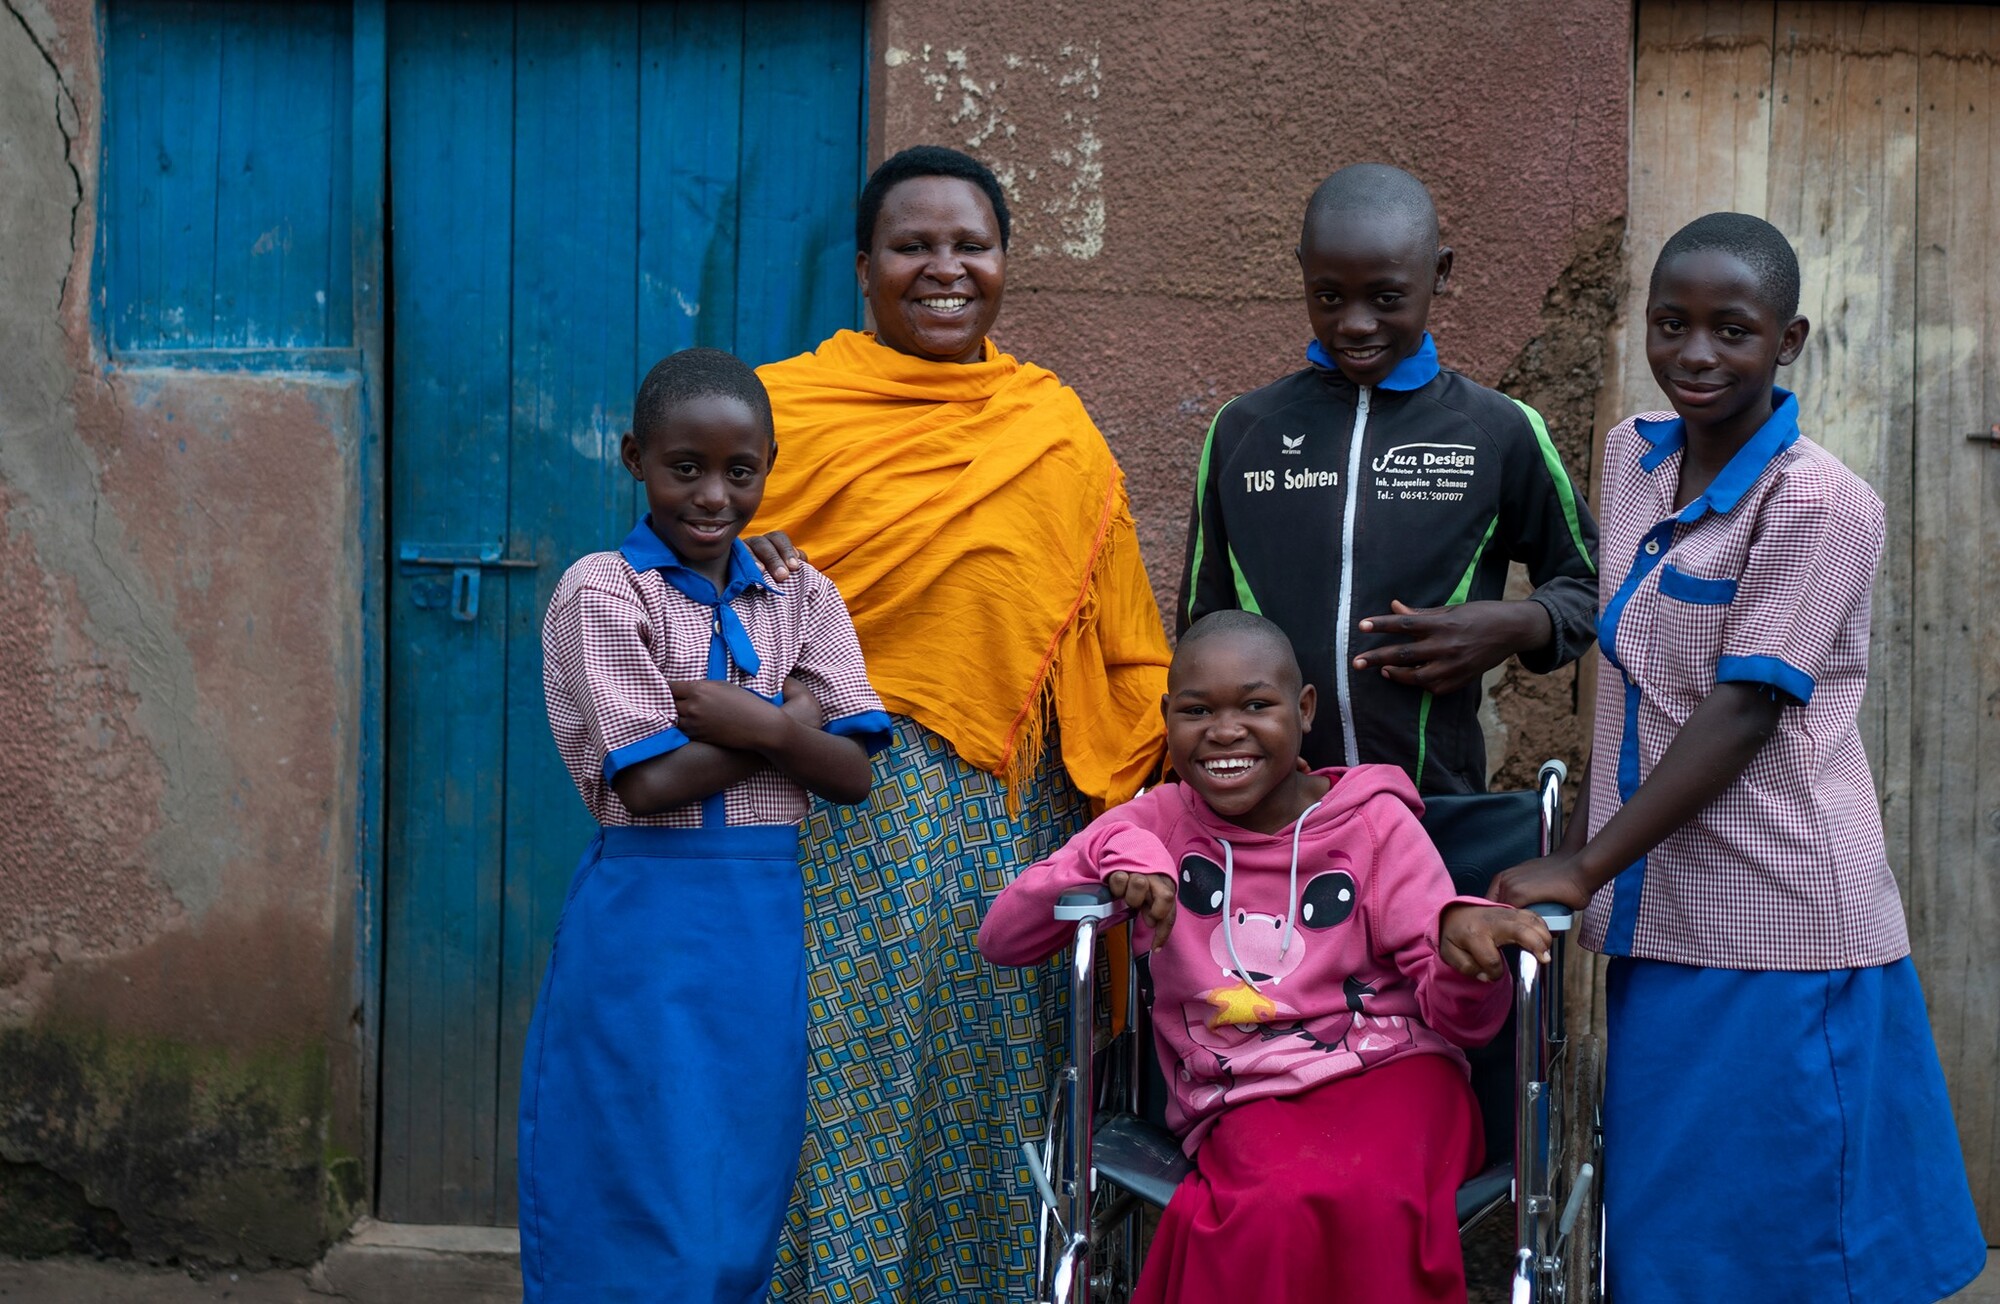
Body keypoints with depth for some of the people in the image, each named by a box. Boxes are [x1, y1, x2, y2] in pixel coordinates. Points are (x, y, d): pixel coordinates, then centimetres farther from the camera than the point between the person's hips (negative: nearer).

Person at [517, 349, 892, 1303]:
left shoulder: (802, 596, 8)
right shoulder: (601, 593, -6)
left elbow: (851, 773, 1)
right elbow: (650, 781, -13)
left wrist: (755, 724, -15)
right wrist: (794, 717, -8)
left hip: (769, 920, 5)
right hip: (648, 917, -4)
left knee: (744, 1216, 11)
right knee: (646, 1223, -2)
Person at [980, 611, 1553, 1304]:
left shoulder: (1374, 821, 4)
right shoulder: (1156, 824, 8)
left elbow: (1460, 1017, 0)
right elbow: (1001, 938, 3)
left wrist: (1464, 941, -25)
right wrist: (1112, 853, -12)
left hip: (1388, 1071, 0)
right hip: (1246, 1101, 0)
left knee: (1365, 1201, -36)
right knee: (1281, 1210, -36)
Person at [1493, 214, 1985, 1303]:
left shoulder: (1817, 502, -15)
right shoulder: (1634, 454, 7)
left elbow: (1742, 715, -19)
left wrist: (1582, 869, -19)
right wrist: (1577, 842, 10)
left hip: (1777, 934, -7)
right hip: (1660, 917, 7)